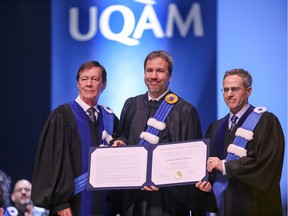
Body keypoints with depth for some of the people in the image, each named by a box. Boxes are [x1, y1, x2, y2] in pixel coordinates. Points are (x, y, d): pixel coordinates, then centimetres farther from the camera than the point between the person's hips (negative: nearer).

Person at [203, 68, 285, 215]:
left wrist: (225, 166, -17)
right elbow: (209, 163, 14)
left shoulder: (266, 122, -6)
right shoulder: (216, 128, 14)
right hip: (222, 204, 5)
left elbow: (265, 164, -16)